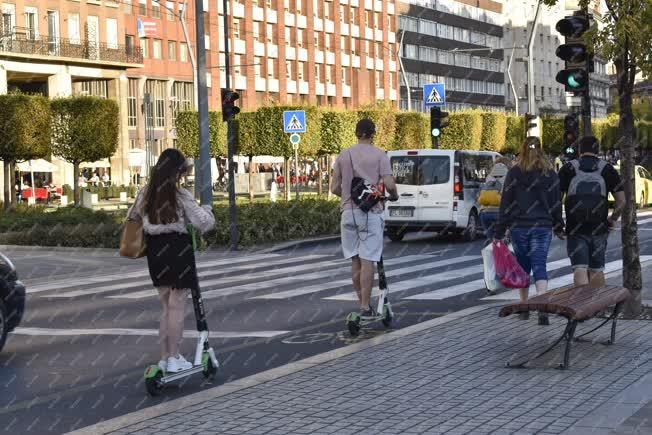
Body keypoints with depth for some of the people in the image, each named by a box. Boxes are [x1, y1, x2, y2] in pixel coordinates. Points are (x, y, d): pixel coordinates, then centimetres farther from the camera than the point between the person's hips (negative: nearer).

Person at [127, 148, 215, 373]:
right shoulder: (181, 196, -12)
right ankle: (174, 359, 5)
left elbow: (132, 217, 18)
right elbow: (202, 223, -13)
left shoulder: (145, 193, 5)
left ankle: (164, 357, 19)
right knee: (177, 306, 2)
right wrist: (206, 209, 7)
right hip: (178, 249, -6)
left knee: (165, 306, 16)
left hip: (155, 251, 6)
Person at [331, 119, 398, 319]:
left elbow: (335, 188, 8)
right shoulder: (379, 155, -3)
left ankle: (362, 303, 17)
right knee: (367, 261, -3)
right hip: (370, 212, -3)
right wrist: (394, 195, 11)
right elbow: (389, 184, -11)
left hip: (349, 212, 4)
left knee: (355, 260, 11)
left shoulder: (343, 155, 7)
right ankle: (366, 307, -5)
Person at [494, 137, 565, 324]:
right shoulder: (550, 174, 2)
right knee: (539, 266, -3)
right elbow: (556, 203, 7)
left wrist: (500, 232, 0)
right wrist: (559, 227, 19)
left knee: (523, 266, 13)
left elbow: (505, 203, -2)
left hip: (518, 226, 0)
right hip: (543, 227, 0)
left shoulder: (513, 173, -2)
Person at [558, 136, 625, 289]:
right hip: (599, 229, 2)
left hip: (575, 229, -2)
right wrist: (613, 219, 16)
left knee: (580, 268, -4)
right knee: (596, 269, 14)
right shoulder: (607, 169, 4)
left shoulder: (568, 169, 0)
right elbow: (621, 201, 2)